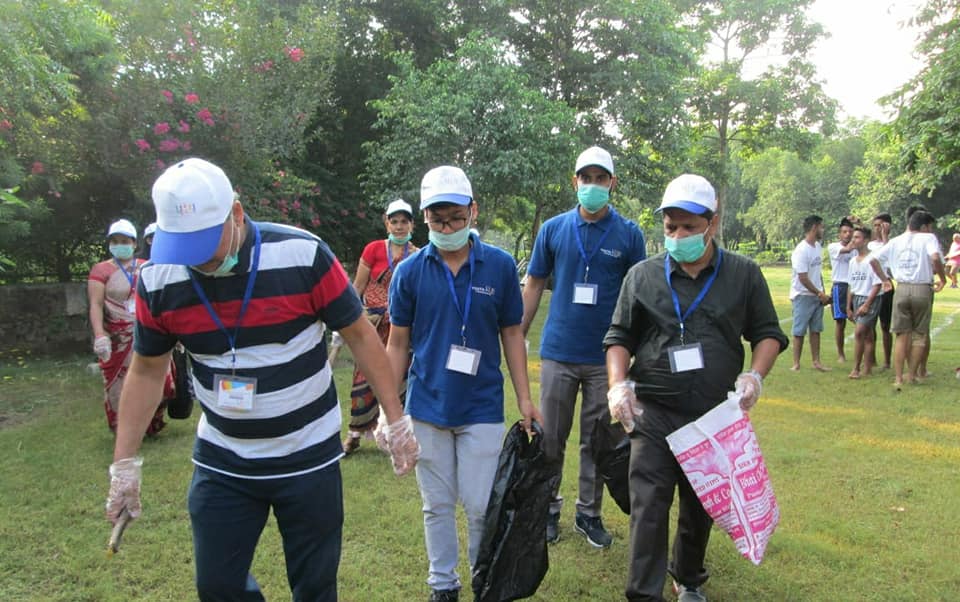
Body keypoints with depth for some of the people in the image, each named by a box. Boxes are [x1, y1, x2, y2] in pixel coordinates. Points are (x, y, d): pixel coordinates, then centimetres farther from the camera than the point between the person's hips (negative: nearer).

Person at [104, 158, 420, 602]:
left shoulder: (304, 255, -19)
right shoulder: (158, 280, -9)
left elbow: (359, 335, -8)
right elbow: (146, 371, 5)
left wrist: (396, 420, -7)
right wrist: (124, 463, 3)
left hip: (308, 458, -2)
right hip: (221, 463, 3)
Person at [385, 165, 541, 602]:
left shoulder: (500, 266, -3)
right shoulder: (409, 271, -3)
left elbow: (511, 334, 4)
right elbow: (398, 343, 4)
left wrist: (525, 401, 2)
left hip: (482, 408, -1)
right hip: (427, 407, 1)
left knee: (481, 506, 4)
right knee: (437, 505, 13)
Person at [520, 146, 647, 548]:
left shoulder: (629, 235, 1)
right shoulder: (553, 229, 2)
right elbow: (533, 286, 7)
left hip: (607, 357, 0)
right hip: (558, 352, 0)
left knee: (597, 442, 11)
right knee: (550, 439, 8)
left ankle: (589, 514, 27)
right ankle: (548, 509, 25)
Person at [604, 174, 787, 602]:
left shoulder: (743, 275, 2)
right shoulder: (642, 276, 2)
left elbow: (767, 333, 8)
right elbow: (619, 338, 6)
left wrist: (755, 375, -10)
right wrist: (618, 385, -8)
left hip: (716, 416, 1)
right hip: (653, 412, -1)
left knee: (701, 506, 17)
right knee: (649, 506, -6)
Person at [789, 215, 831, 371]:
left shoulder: (818, 247, 9)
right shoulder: (801, 250, -17)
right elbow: (803, 278, -19)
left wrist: (822, 292, 10)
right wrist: (820, 294, -12)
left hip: (817, 295, 8)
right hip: (803, 296, -8)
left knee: (816, 329, 10)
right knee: (799, 331, -1)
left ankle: (816, 362, 17)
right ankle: (796, 363, 6)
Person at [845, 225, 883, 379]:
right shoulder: (853, 261, 12)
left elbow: (877, 285, -14)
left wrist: (866, 305, -17)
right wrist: (848, 307, 15)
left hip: (870, 299, -7)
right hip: (856, 298, 7)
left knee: (859, 332, -13)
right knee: (867, 335, 10)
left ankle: (856, 368, -8)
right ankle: (867, 368, 13)